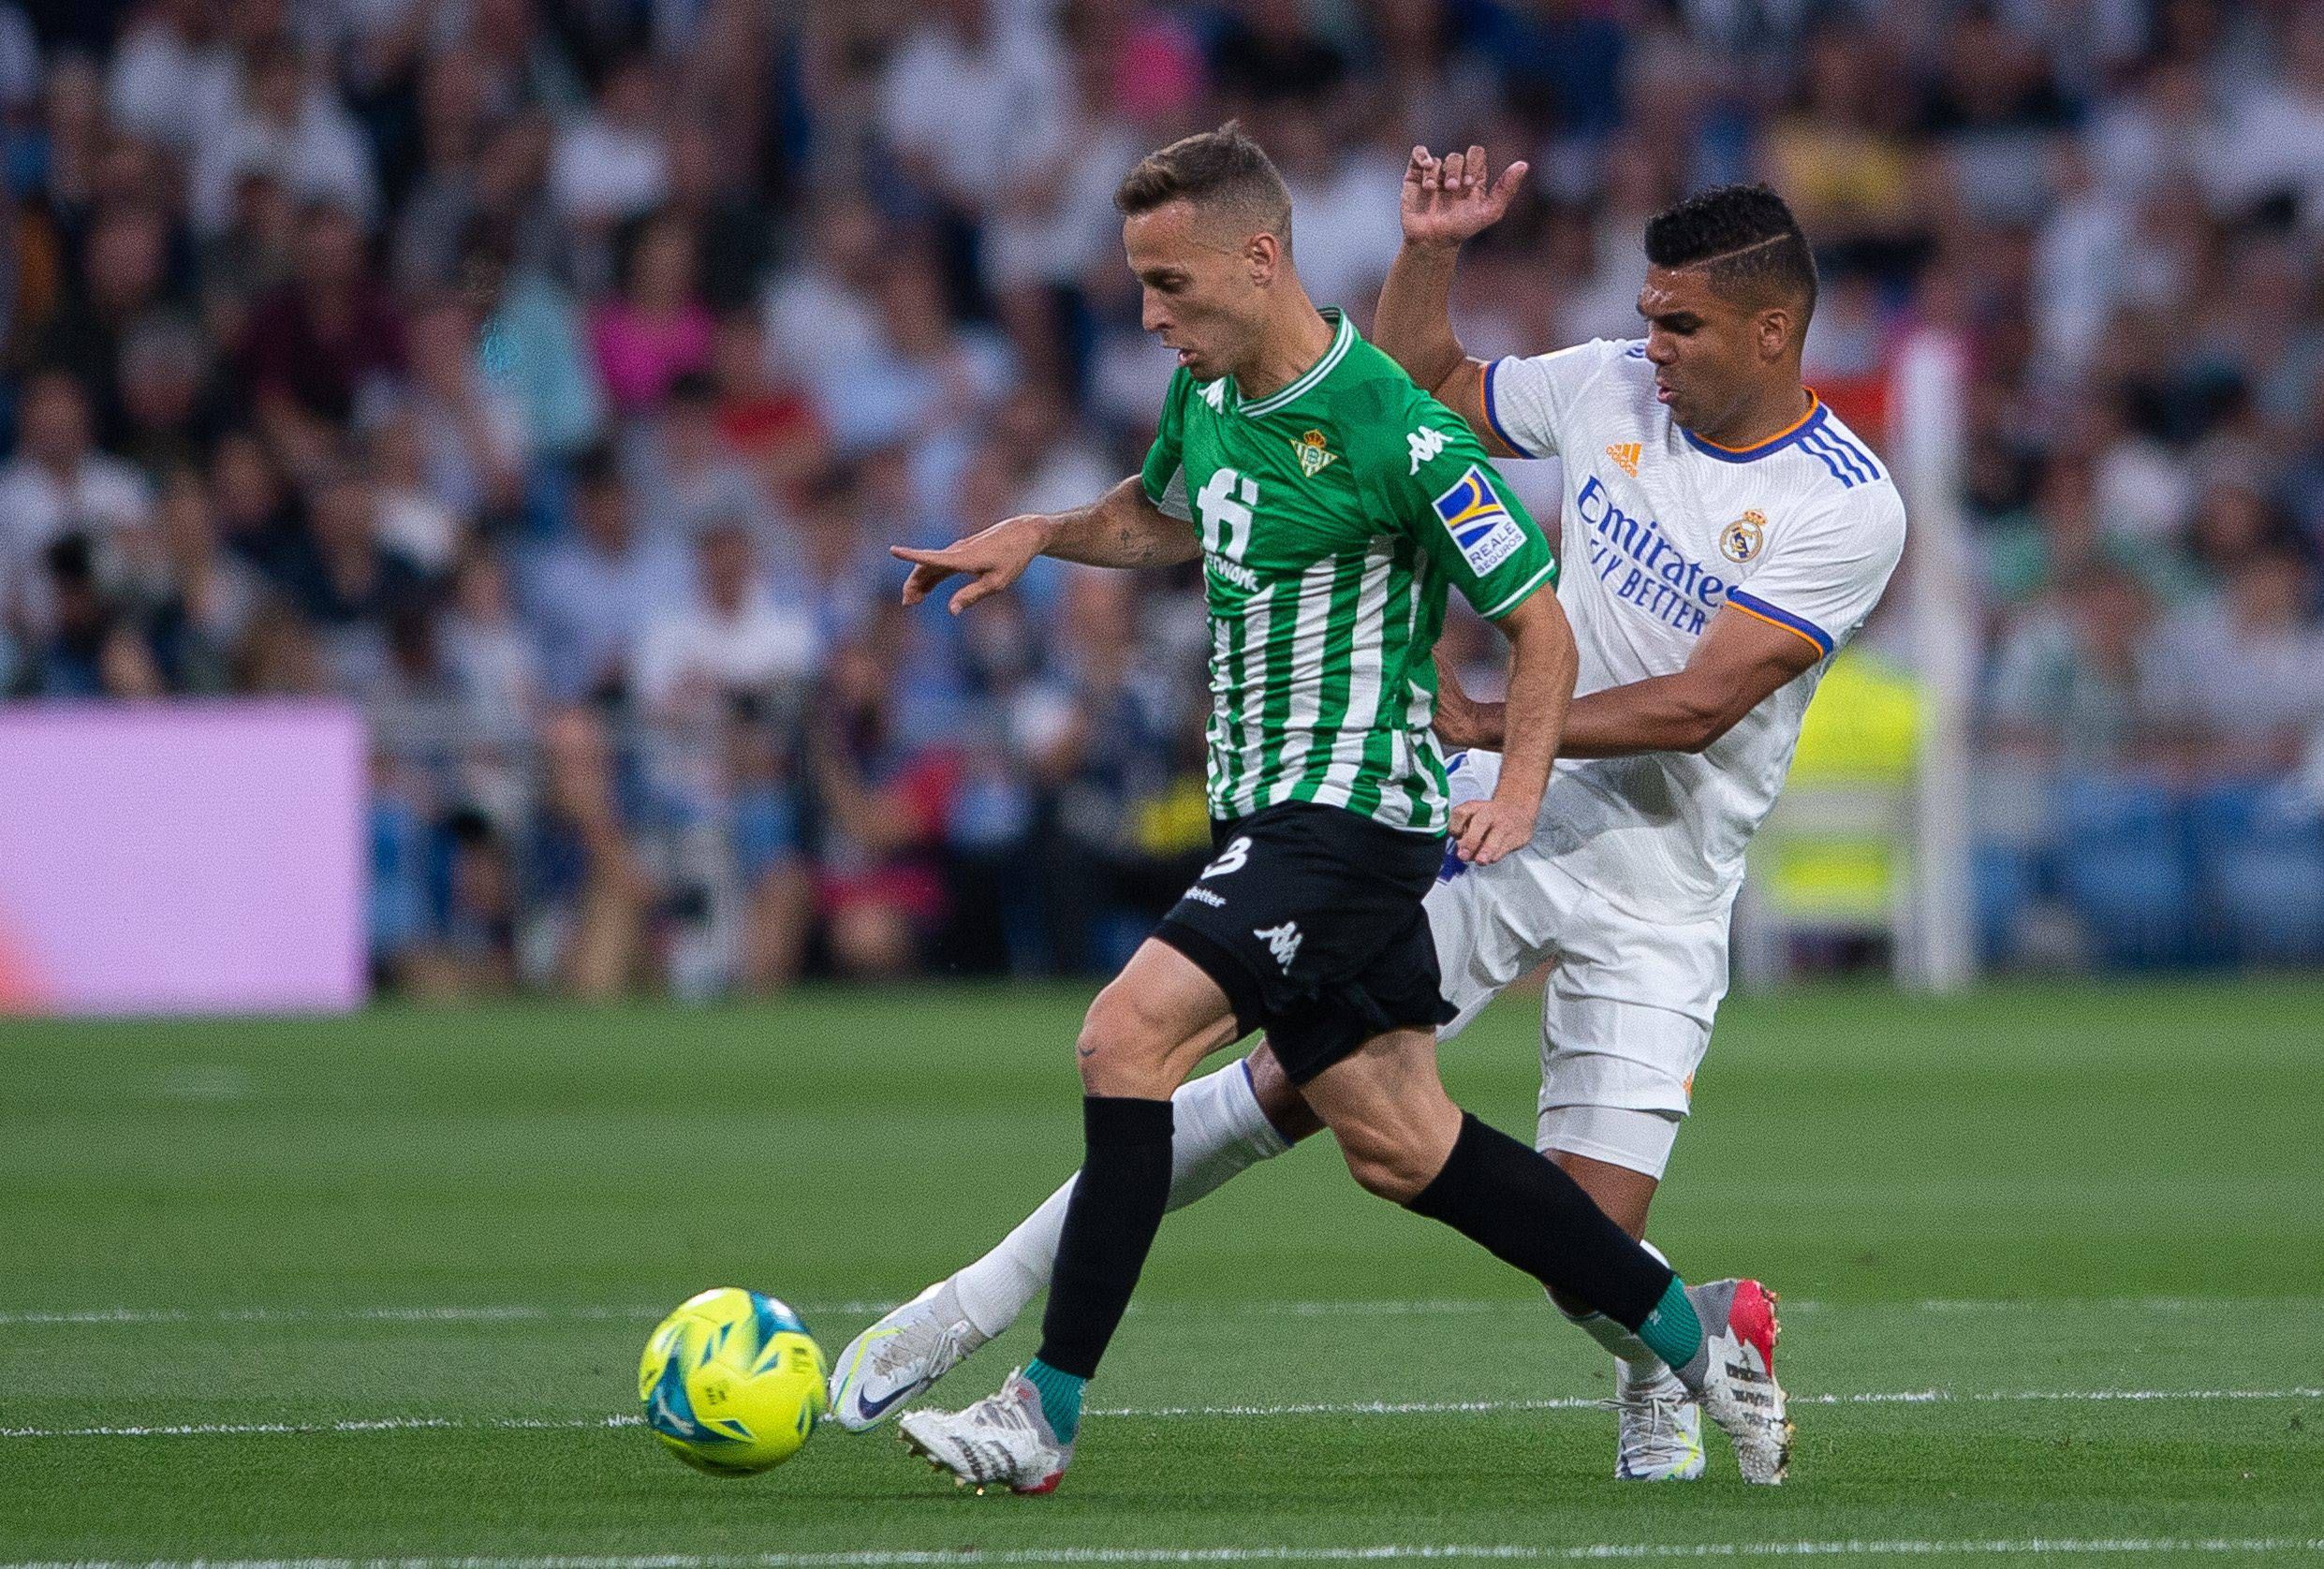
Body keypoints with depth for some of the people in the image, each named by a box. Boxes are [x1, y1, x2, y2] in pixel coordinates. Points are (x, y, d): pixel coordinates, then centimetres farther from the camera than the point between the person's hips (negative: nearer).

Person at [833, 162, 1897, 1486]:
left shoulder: (1849, 509, -14)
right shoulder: (1615, 390, 2)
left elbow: (1696, 706, -21)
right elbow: (1416, 391, 19)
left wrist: (1484, 722, -22)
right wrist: (1431, 251, 2)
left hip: (1656, 896, -4)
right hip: (1492, 828, 4)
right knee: (1291, 1084, -5)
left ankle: (1670, 1375, 22)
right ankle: (986, 1304, 2)